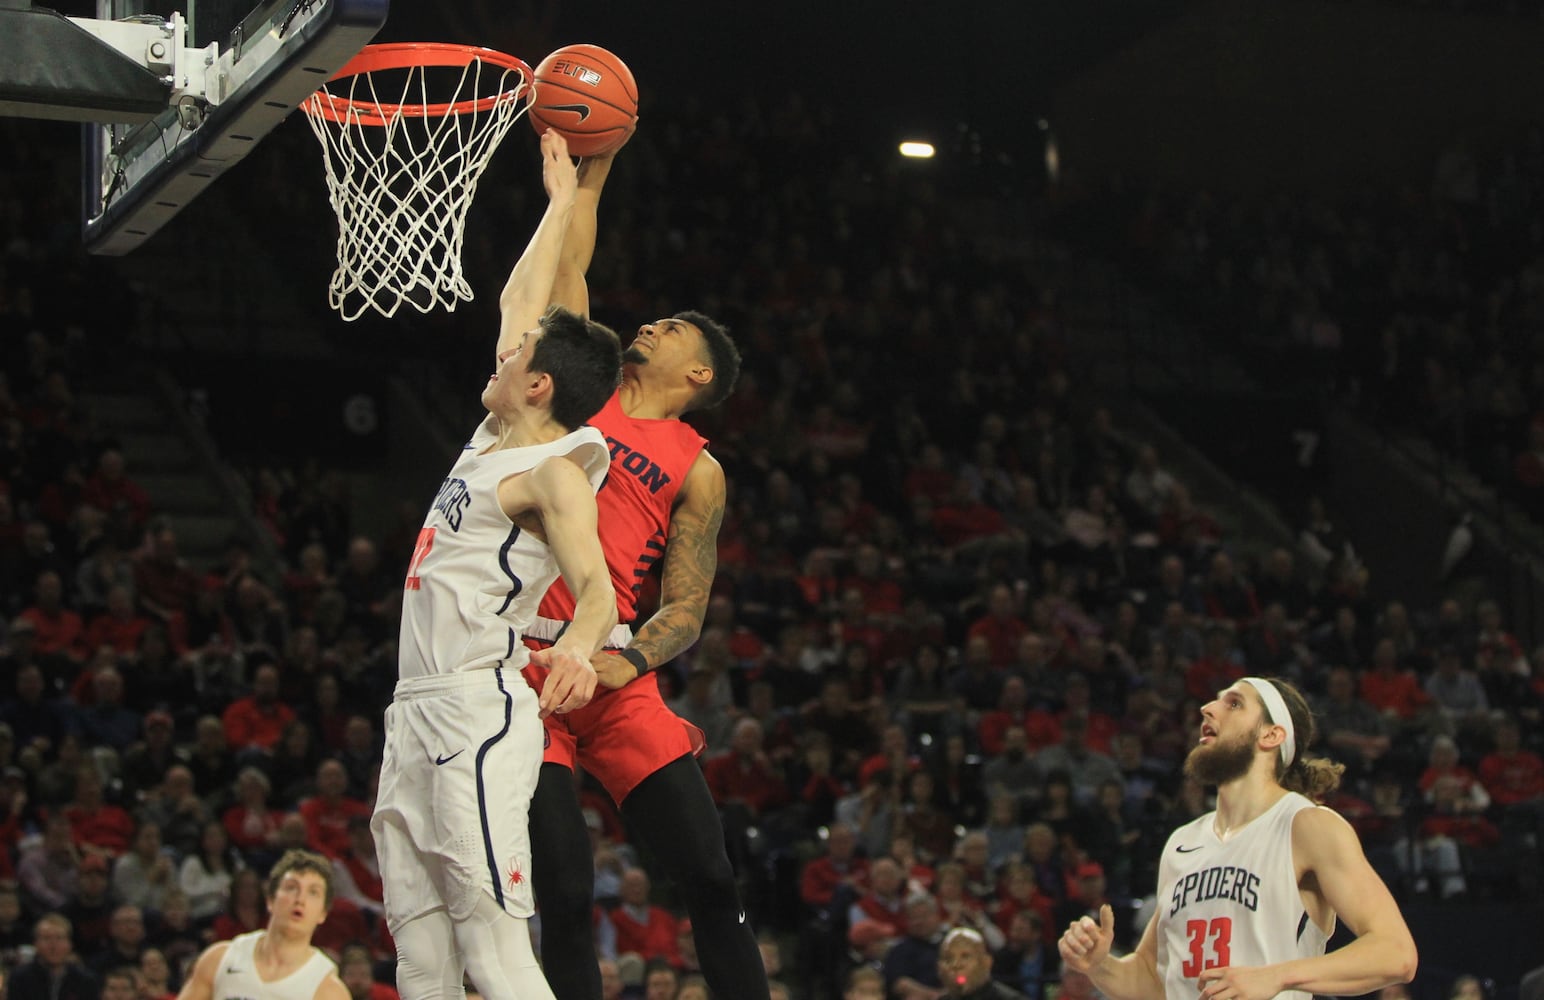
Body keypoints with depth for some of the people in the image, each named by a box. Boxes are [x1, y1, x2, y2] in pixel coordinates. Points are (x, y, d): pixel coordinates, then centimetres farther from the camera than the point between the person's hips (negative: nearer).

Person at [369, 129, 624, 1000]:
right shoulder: (498, 436, 15)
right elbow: (519, 301, 28)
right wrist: (560, 201, 34)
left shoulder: (555, 471, -10)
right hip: (419, 709, 9)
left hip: (477, 711, -9)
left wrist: (578, 648, -46)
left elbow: (597, 587, -25)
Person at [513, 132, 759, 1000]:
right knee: (564, 895, -5)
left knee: (711, 877, -5)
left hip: (614, 670, -1)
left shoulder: (696, 470, 10)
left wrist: (629, 661, -15)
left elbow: (687, 608, 3)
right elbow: (569, 266, 20)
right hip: (523, 658, 1)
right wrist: (592, 166, 23)